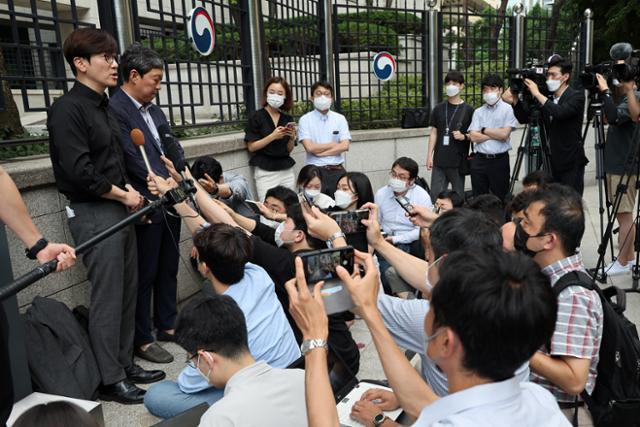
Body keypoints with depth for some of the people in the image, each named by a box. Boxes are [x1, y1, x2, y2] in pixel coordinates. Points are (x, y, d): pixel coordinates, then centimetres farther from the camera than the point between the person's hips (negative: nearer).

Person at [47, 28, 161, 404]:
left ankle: (126, 363, 25)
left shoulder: (105, 107, 15)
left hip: (119, 209, 8)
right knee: (108, 297, -3)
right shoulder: (68, 109, -12)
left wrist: (130, 192, 4)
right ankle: (111, 380, 10)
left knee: (128, 290, 12)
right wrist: (124, 195, -9)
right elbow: (78, 172, -20)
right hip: (93, 213, -8)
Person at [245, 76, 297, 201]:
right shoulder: (256, 116, -3)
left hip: (286, 171, 4)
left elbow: (288, 150, 13)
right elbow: (251, 147, -7)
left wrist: (292, 138, -7)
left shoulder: (288, 119, 9)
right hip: (265, 172, -4)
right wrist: (272, 136, -17)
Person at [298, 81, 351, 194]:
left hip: (337, 171, 2)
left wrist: (319, 152, -9)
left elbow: (345, 146, -5)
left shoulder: (340, 119, 6)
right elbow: (310, 147, -11)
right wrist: (334, 144, -2)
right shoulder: (305, 120, 0)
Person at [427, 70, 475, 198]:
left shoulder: (468, 110, 0)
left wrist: (464, 136, -16)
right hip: (439, 160, 2)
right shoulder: (439, 109, 7)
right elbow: (434, 133, 8)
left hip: (459, 161, -2)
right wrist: (429, 156, 2)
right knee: (435, 195, 3)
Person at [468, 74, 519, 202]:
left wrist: (484, 130, -2)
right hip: (479, 159, 3)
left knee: (500, 198, 5)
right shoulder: (478, 112, 10)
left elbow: (504, 135, -11)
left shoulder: (507, 109, 0)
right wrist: (495, 134, -7)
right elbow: (473, 137, -2)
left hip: (499, 160, -3)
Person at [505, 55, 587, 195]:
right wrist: (515, 100, -10)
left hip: (571, 163, -5)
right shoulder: (547, 97, 9)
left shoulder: (576, 96, -7)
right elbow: (524, 118, 5)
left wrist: (537, 94, -23)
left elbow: (560, 113, -27)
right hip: (551, 162, 5)